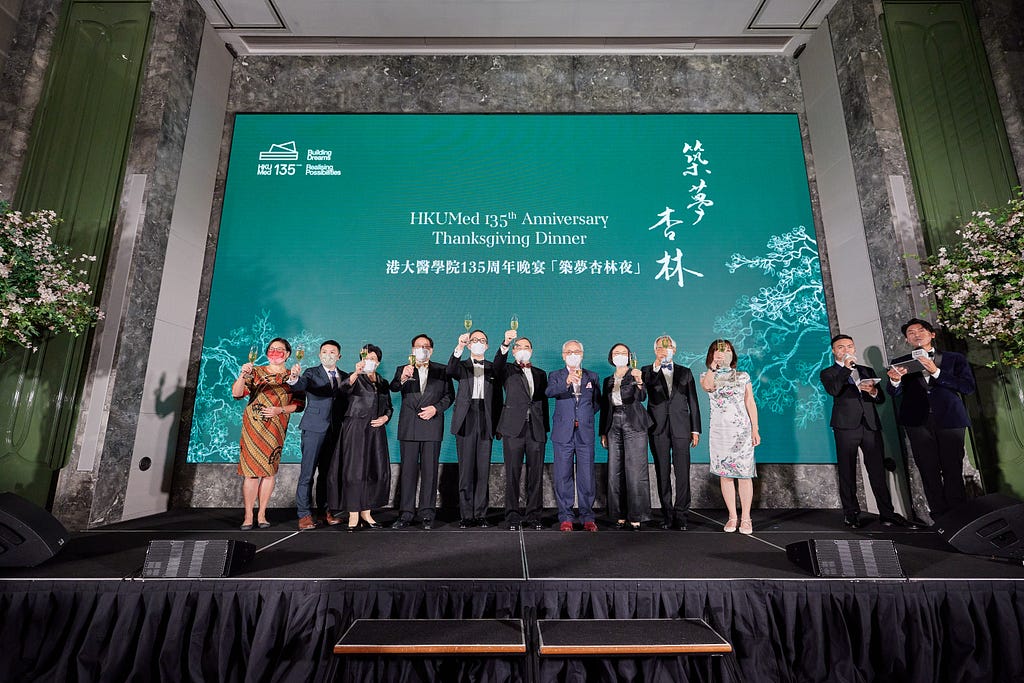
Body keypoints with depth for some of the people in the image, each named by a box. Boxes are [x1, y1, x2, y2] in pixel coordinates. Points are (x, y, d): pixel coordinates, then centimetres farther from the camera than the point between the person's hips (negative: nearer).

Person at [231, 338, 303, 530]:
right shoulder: (256, 372, 6)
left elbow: (298, 404, 5)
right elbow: (236, 393, -5)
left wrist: (280, 410, -11)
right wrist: (242, 376, -22)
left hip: (276, 429, 1)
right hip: (253, 427, -1)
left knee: (270, 470, 3)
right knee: (251, 470, -3)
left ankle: (261, 514, 14)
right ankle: (248, 516, 6)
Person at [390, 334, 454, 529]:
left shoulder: (441, 371, 11)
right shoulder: (402, 370, 11)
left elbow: (449, 394, 7)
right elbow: (393, 388, -7)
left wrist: (436, 408, -9)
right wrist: (402, 378, -28)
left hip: (432, 426, 0)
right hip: (408, 427, 1)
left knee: (429, 469, 2)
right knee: (408, 469, 2)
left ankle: (427, 513, 9)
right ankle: (405, 513, 9)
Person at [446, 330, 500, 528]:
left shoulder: (492, 368, 15)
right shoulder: (462, 366, 12)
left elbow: (498, 398, 12)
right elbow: (449, 371, -13)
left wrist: (497, 425, 3)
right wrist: (459, 347, -28)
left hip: (485, 422, 1)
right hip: (466, 421, -1)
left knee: (483, 470, 2)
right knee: (466, 469, 0)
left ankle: (480, 514, 10)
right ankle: (466, 515, 6)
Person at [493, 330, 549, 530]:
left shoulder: (540, 374, 19)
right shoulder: (507, 370, 9)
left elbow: (544, 402, 17)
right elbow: (498, 364, -15)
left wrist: (546, 428, 10)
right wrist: (505, 344, -32)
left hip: (536, 430, 3)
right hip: (514, 428, -3)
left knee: (536, 475, 5)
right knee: (512, 475, 0)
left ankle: (534, 515, 16)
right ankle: (513, 517, 8)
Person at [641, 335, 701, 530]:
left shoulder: (685, 372, 13)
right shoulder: (648, 371, 9)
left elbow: (693, 402, 11)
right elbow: (645, 384, -15)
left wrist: (695, 430, 6)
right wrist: (656, 366, -28)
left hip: (681, 428, 1)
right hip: (658, 429, 0)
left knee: (682, 473, -3)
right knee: (662, 474, 4)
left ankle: (681, 515, 6)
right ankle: (667, 515, 14)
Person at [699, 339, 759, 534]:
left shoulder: (743, 377, 11)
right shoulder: (707, 376, 8)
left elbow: (750, 403, 8)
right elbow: (707, 386, -18)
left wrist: (755, 429, 3)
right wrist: (713, 366, -15)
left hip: (742, 430, 0)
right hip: (719, 431, 0)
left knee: (745, 474, -3)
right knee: (725, 474, 4)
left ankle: (745, 518, 6)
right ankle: (732, 517, 14)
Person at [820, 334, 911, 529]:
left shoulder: (867, 370, 20)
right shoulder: (828, 373, 6)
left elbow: (881, 399, 16)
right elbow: (833, 391, -15)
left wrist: (873, 391, -7)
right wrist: (846, 368, -15)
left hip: (871, 425, 4)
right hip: (846, 426, -3)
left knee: (878, 471, 3)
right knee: (847, 472, 2)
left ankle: (887, 513, 11)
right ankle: (851, 513, 9)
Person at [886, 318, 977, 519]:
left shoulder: (955, 358, 12)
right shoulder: (901, 363, 13)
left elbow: (968, 386, 0)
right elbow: (894, 392, 3)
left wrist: (936, 372, -12)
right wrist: (895, 380, -20)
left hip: (949, 419, 0)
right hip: (918, 422, 0)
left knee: (953, 470, -1)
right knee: (929, 471, 0)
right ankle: (940, 517, 5)